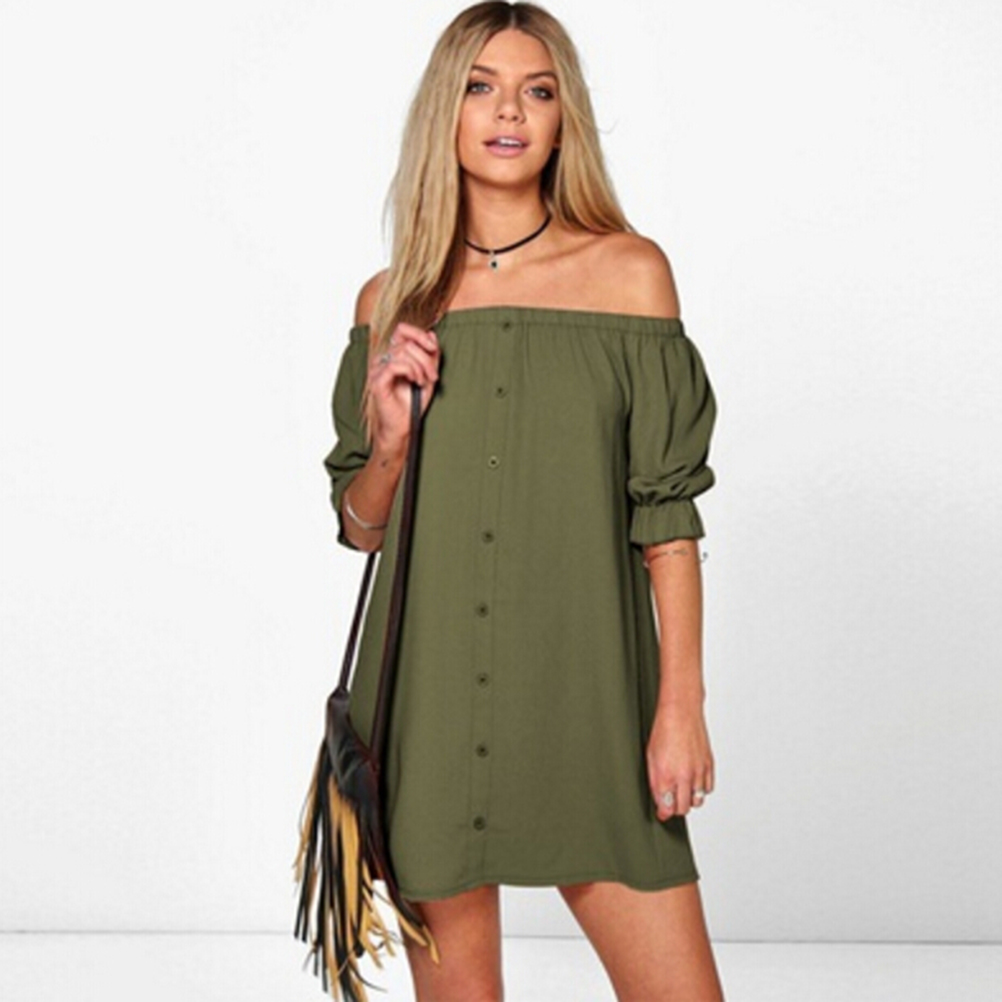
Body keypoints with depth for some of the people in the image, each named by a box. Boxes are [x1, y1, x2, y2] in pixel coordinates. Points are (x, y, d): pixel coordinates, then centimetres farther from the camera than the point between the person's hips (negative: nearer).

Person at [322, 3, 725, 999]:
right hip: (428, 687, 2)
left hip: (584, 691, -1)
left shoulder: (629, 271, 1)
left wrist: (681, 702, -7)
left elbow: (667, 510, -2)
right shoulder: (391, 301, 6)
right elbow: (360, 526, 11)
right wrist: (390, 438, -9)